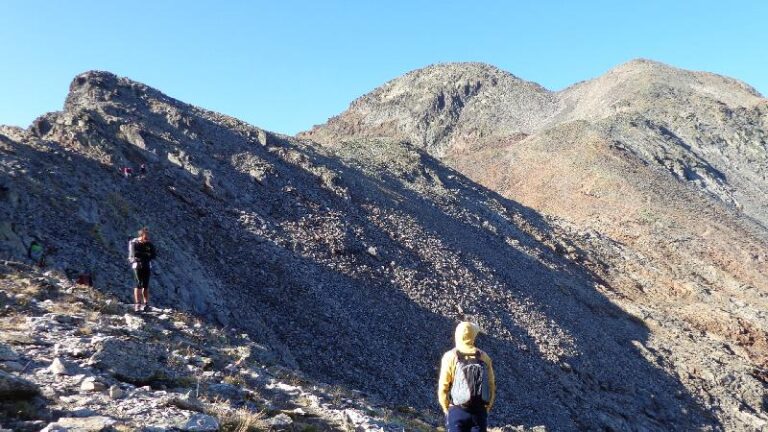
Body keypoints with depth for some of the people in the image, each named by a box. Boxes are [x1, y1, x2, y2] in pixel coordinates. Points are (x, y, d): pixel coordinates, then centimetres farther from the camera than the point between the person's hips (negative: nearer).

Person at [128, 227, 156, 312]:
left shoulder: (149, 244, 4)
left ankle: (146, 304, 7)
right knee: (139, 283, -11)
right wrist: (146, 254, -12)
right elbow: (134, 254, -19)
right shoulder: (134, 243, -6)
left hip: (147, 266, 3)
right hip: (137, 265, -3)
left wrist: (141, 255, -12)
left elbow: (153, 255, -2)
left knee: (146, 285, 2)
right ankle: (137, 304, -11)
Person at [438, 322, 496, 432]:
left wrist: (446, 408, 6)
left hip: (457, 411, -2)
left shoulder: (450, 357, -6)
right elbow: (491, 385, 3)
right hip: (480, 411, 2)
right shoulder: (484, 357, 1)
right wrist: (487, 408, 13)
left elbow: (443, 387, -7)